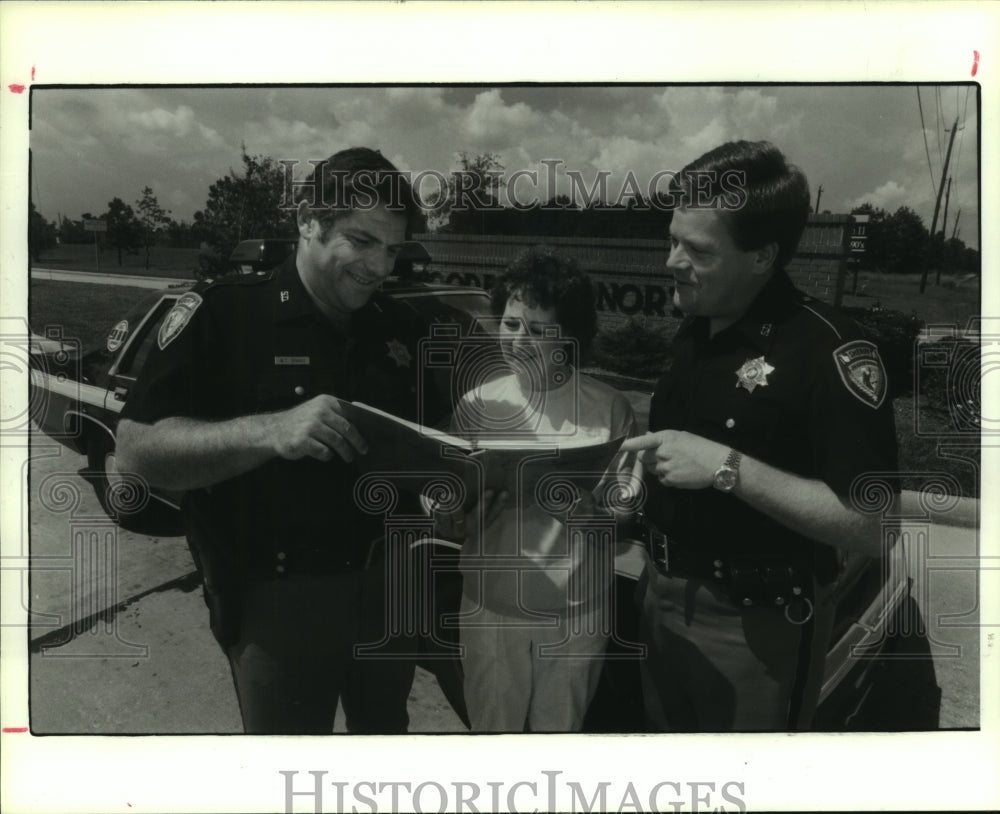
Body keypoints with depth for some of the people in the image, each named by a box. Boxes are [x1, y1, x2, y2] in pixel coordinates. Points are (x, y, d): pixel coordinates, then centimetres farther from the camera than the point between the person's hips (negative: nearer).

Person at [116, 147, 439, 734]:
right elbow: (138, 450, -18)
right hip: (277, 598, -5)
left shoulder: (403, 329, 3)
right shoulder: (222, 312, -13)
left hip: (389, 585, 5)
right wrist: (270, 430, -33)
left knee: (385, 727, 25)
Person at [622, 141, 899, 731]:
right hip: (665, 596, 7)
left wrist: (728, 468, -30)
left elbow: (871, 527, -25)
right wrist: (642, 463, 4)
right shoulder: (695, 329, 5)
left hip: (755, 626, -7)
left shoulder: (827, 349, -21)